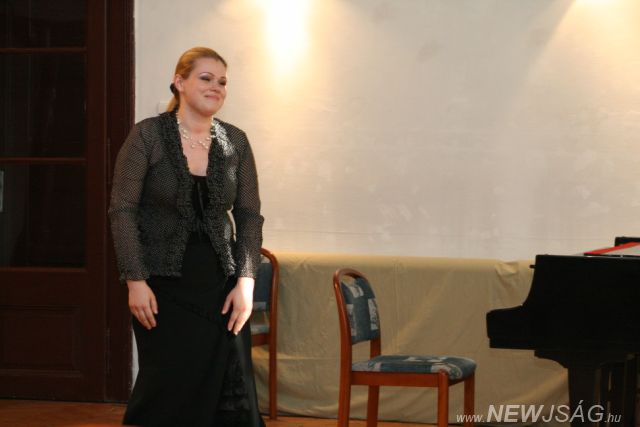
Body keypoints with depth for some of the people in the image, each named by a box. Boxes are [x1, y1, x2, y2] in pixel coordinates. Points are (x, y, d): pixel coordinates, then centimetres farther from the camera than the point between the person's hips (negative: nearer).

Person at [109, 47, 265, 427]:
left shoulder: (235, 142, 5)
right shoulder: (147, 136, -5)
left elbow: (250, 216, 5)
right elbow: (122, 210, -7)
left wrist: (246, 281, -5)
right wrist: (135, 280, -13)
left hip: (221, 285, 3)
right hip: (164, 285, -3)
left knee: (231, 388, -2)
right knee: (170, 387, -1)